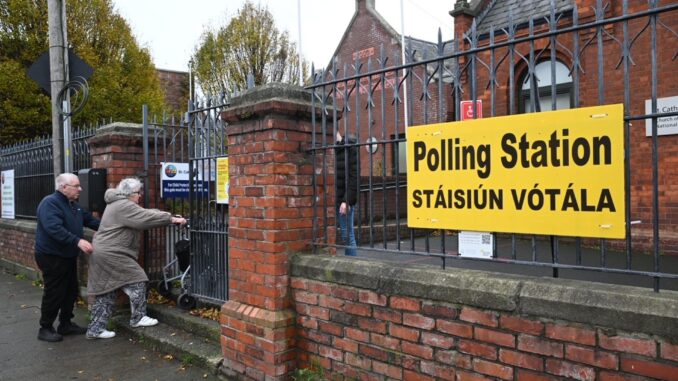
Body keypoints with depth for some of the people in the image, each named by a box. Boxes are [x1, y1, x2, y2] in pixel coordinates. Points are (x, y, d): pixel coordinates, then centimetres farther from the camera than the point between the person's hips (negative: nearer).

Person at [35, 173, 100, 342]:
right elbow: (54, 229, -33)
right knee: (54, 294, -2)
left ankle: (66, 324, 28)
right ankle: (45, 329, 13)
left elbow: (89, 220, 18)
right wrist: (78, 241, -40)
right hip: (52, 257, -9)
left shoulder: (73, 205, 11)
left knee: (71, 291, 15)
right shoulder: (50, 203, -20)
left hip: (68, 257, 10)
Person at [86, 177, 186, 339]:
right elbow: (146, 217, -21)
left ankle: (96, 328, 17)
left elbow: (143, 214, 16)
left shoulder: (118, 204, 19)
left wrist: (167, 215, 6)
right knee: (136, 280, -1)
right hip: (111, 255, -11)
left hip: (103, 253, 11)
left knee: (105, 292, 12)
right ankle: (138, 318, 9)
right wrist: (171, 219, -15)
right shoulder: (124, 206, -15)